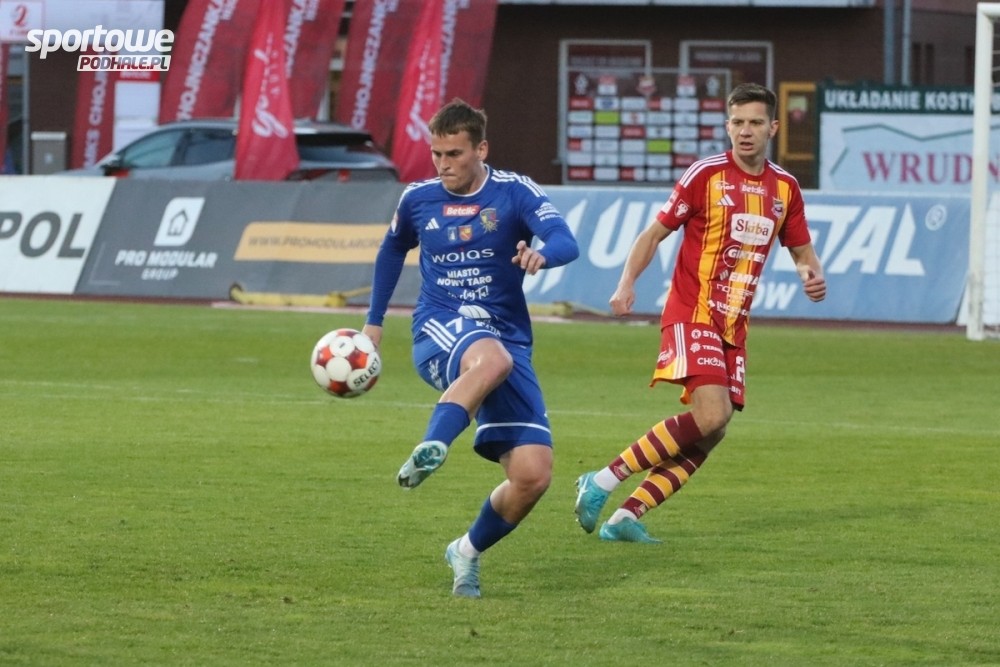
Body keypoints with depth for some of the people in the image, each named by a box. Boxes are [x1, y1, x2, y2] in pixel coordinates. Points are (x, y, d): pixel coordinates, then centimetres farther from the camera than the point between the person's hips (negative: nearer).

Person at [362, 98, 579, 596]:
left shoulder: (515, 193, -3)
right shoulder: (418, 199, 6)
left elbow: (566, 242, -20)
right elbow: (392, 250, 28)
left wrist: (542, 254, -43)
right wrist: (374, 321, 28)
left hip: (507, 336, 1)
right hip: (438, 334, -1)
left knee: (533, 476, -10)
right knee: (492, 357, -41)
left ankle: (469, 551, 15)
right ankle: (429, 451, -57)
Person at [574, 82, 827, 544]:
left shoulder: (785, 188, 9)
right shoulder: (706, 175, -5)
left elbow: (800, 249, 22)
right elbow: (656, 232, -1)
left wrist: (812, 274, -2)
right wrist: (627, 284, -15)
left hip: (734, 326, 6)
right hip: (693, 313, -6)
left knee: (709, 435, -1)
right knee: (710, 416, -24)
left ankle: (625, 516, 3)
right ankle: (602, 483, -18)